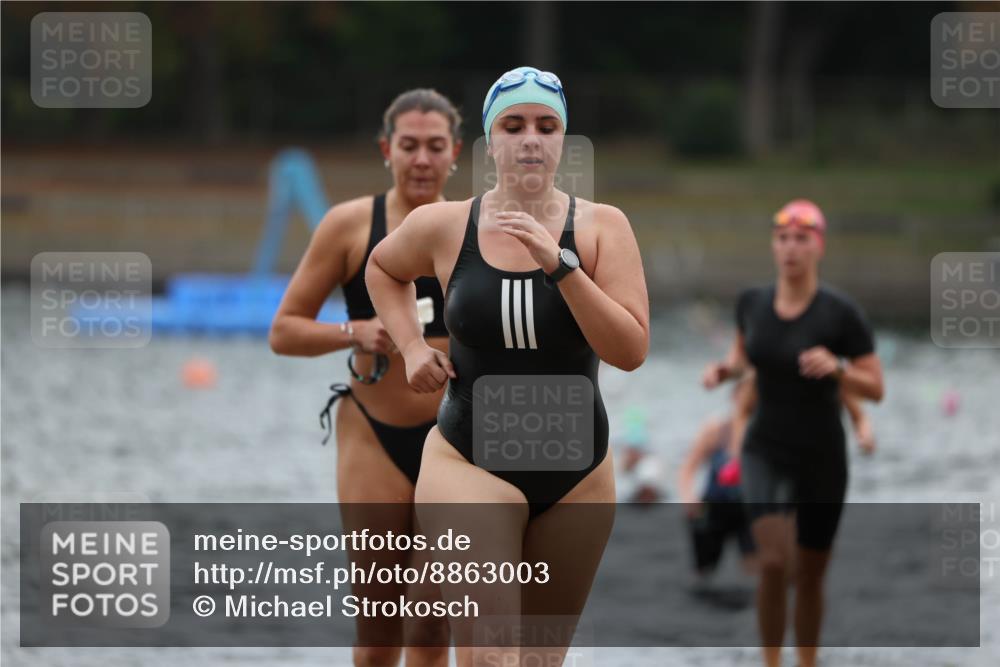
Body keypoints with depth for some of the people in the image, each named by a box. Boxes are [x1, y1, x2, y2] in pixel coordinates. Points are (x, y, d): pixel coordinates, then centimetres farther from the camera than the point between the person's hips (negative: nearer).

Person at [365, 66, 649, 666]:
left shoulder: (601, 227, -3)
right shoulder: (443, 227, -2)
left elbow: (631, 351, -13)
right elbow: (383, 268, 22)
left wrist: (560, 266, -21)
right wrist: (411, 346, 7)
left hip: (576, 472, 2)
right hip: (470, 462, -2)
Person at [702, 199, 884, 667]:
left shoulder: (842, 315, -15)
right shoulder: (752, 302, -3)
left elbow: (875, 389, -11)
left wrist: (836, 368, -30)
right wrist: (725, 369, -3)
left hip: (821, 459, -1)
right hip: (766, 453, 1)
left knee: (810, 576, 11)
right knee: (773, 561, -20)